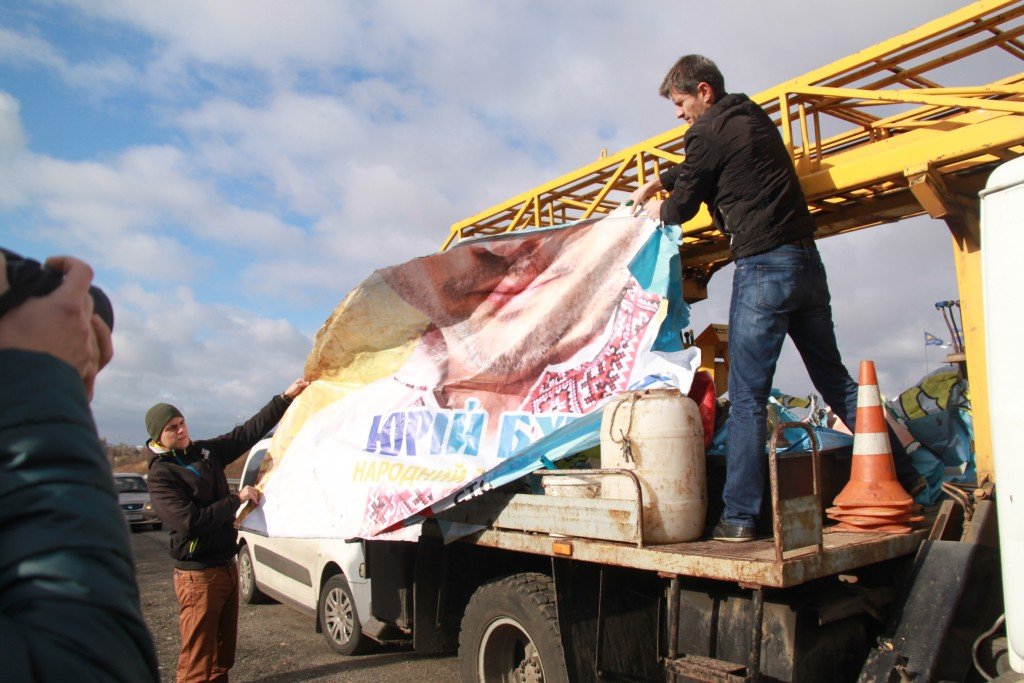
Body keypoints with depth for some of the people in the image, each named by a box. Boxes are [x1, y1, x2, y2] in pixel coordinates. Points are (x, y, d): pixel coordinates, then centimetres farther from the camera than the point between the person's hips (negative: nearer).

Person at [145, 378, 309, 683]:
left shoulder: (206, 451, 8)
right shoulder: (160, 476, -13)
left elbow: (249, 432, 10)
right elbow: (190, 521, -24)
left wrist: (286, 398, 6)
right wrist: (237, 499, -17)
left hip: (227, 565, 7)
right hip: (197, 574, -7)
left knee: (223, 648, 17)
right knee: (197, 656, -3)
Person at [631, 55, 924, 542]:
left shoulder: (707, 133, -4)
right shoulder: (754, 117, 21)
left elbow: (682, 208, 5)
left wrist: (659, 209, 24)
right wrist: (659, 179, 37)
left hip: (763, 267, -8)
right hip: (807, 262, 9)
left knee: (747, 397, -6)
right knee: (835, 380, 16)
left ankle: (739, 516, -4)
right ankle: (902, 475, 23)